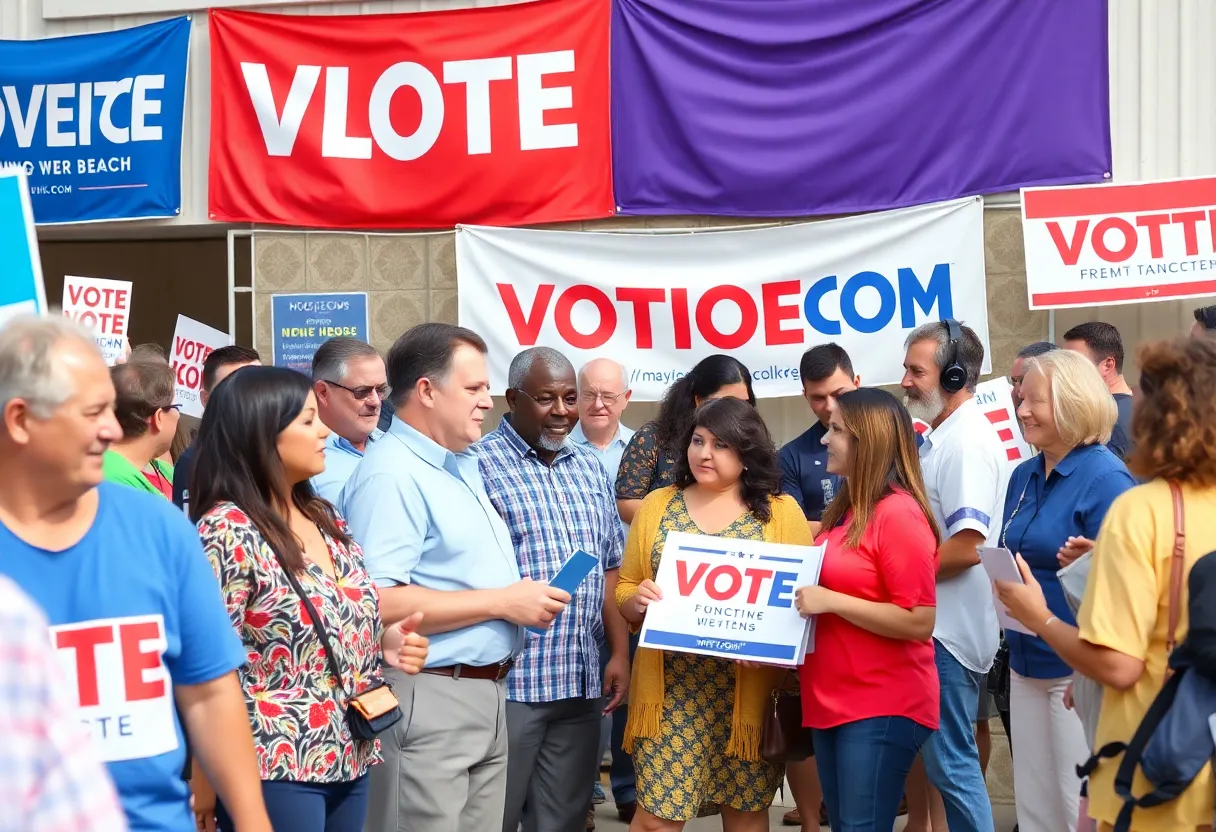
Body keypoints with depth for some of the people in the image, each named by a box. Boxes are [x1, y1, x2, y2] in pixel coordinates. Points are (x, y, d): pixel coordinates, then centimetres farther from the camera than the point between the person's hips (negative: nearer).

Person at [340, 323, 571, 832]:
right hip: (429, 699, -9)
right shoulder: (391, 475, -16)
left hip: (487, 693, 10)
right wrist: (503, 602, -20)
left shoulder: (462, 465, 15)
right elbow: (380, 604, -27)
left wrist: (525, 597, 7)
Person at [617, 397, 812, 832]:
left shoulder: (781, 511, 3)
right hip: (671, 688, 1)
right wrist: (636, 599, -11)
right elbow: (624, 588, 12)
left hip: (749, 690, -1)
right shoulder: (657, 506, 9)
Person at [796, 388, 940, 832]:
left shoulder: (899, 513, -15)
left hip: (883, 707, -9)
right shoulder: (845, 511, 12)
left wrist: (830, 601, -20)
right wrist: (803, 599, 8)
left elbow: (919, 622, -19)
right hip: (832, 701, 9)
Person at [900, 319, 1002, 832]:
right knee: (951, 761, 15)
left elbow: (966, 547, -25)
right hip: (936, 621, 10)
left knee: (951, 764, -4)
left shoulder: (967, 442, -17)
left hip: (950, 628, -10)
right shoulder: (943, 437, 14)